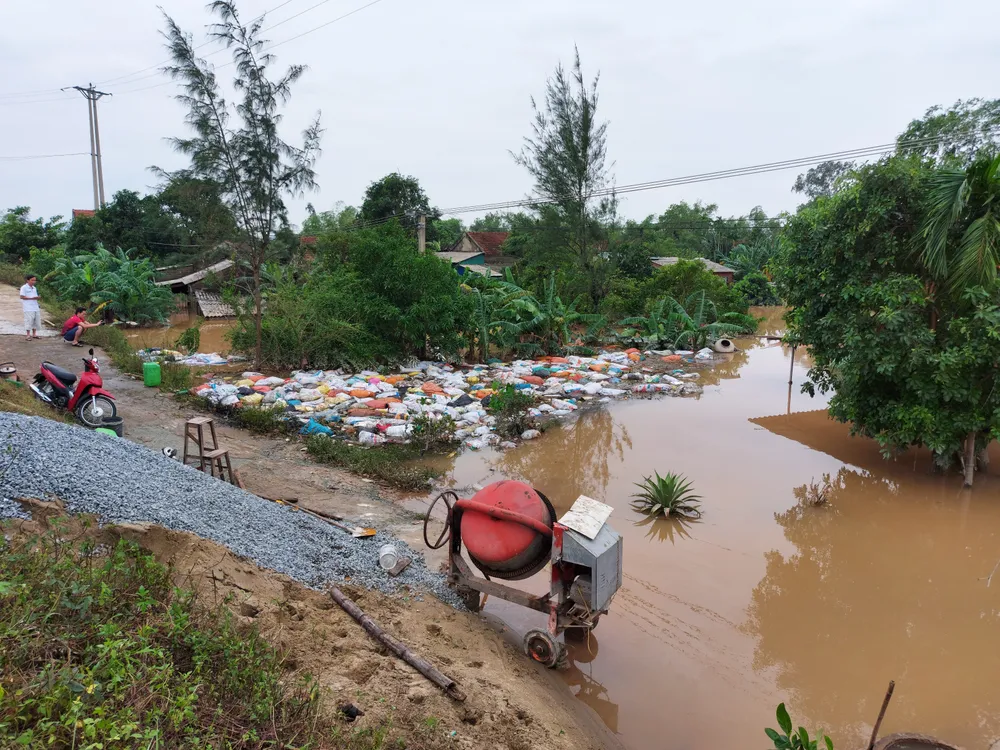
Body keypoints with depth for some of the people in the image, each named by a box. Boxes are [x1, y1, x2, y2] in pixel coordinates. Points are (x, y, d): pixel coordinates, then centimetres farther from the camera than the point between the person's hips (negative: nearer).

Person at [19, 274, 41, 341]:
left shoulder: (34, 288, 16)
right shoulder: (24, 288, -5)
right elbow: (22, 297, -11)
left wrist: (37, 297, -4)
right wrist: (31, 298, -18)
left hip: (35, 307, 7)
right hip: (28, 308, -7)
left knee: (36, 321, 8)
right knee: (29, 321, -7)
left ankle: (34, 334, 19)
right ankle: (28, 335, -1)